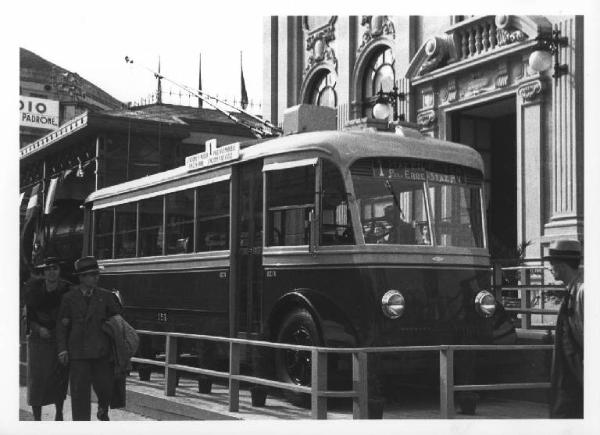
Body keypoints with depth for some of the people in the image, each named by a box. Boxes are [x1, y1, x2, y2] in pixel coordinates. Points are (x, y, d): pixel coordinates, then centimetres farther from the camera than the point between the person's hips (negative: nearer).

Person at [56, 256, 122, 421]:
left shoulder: (105, 296, 5)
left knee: (105, 387, 1)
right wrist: (62, 348, -3)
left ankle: (103, 410, 33)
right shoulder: (69, 298, 3)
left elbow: (118, 317, 14)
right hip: (78, 351, -1)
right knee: (80, 390, -1)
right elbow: (62, 325, 6)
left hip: (101, 350, 1)